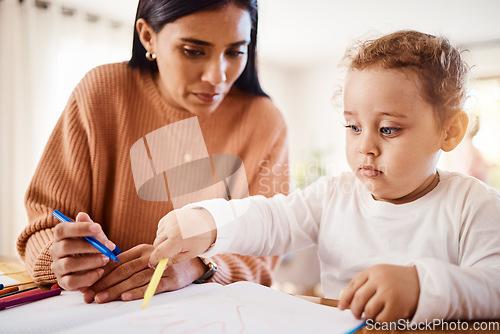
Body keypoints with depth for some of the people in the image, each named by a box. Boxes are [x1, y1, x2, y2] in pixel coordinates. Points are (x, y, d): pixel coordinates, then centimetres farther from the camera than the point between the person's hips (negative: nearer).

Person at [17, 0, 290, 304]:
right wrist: (66, 256, -26)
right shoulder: (101, 93, -7)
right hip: (105, 313, 1)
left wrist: (198, 265, -28)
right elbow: (46, 214, -5)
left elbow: (262, 258, -9)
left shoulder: (265, 123, -7)